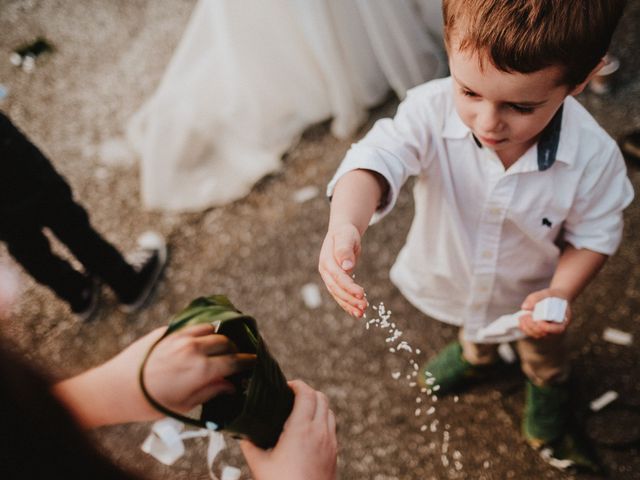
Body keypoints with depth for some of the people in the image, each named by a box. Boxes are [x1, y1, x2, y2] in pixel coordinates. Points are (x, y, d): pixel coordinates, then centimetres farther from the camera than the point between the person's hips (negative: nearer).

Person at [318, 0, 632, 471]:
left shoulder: (594, 157, -35)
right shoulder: (431, 111, -37)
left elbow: (593, 234, -18)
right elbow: (378, 161, -50)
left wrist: (560, 293, -34)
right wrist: (345, 224, -71)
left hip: (531, 290, -1)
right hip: (453, 273, 1)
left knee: (543, 345, 34)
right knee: (473, 321, 38)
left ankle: (548, 387, 70)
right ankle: (476, 354, 75)